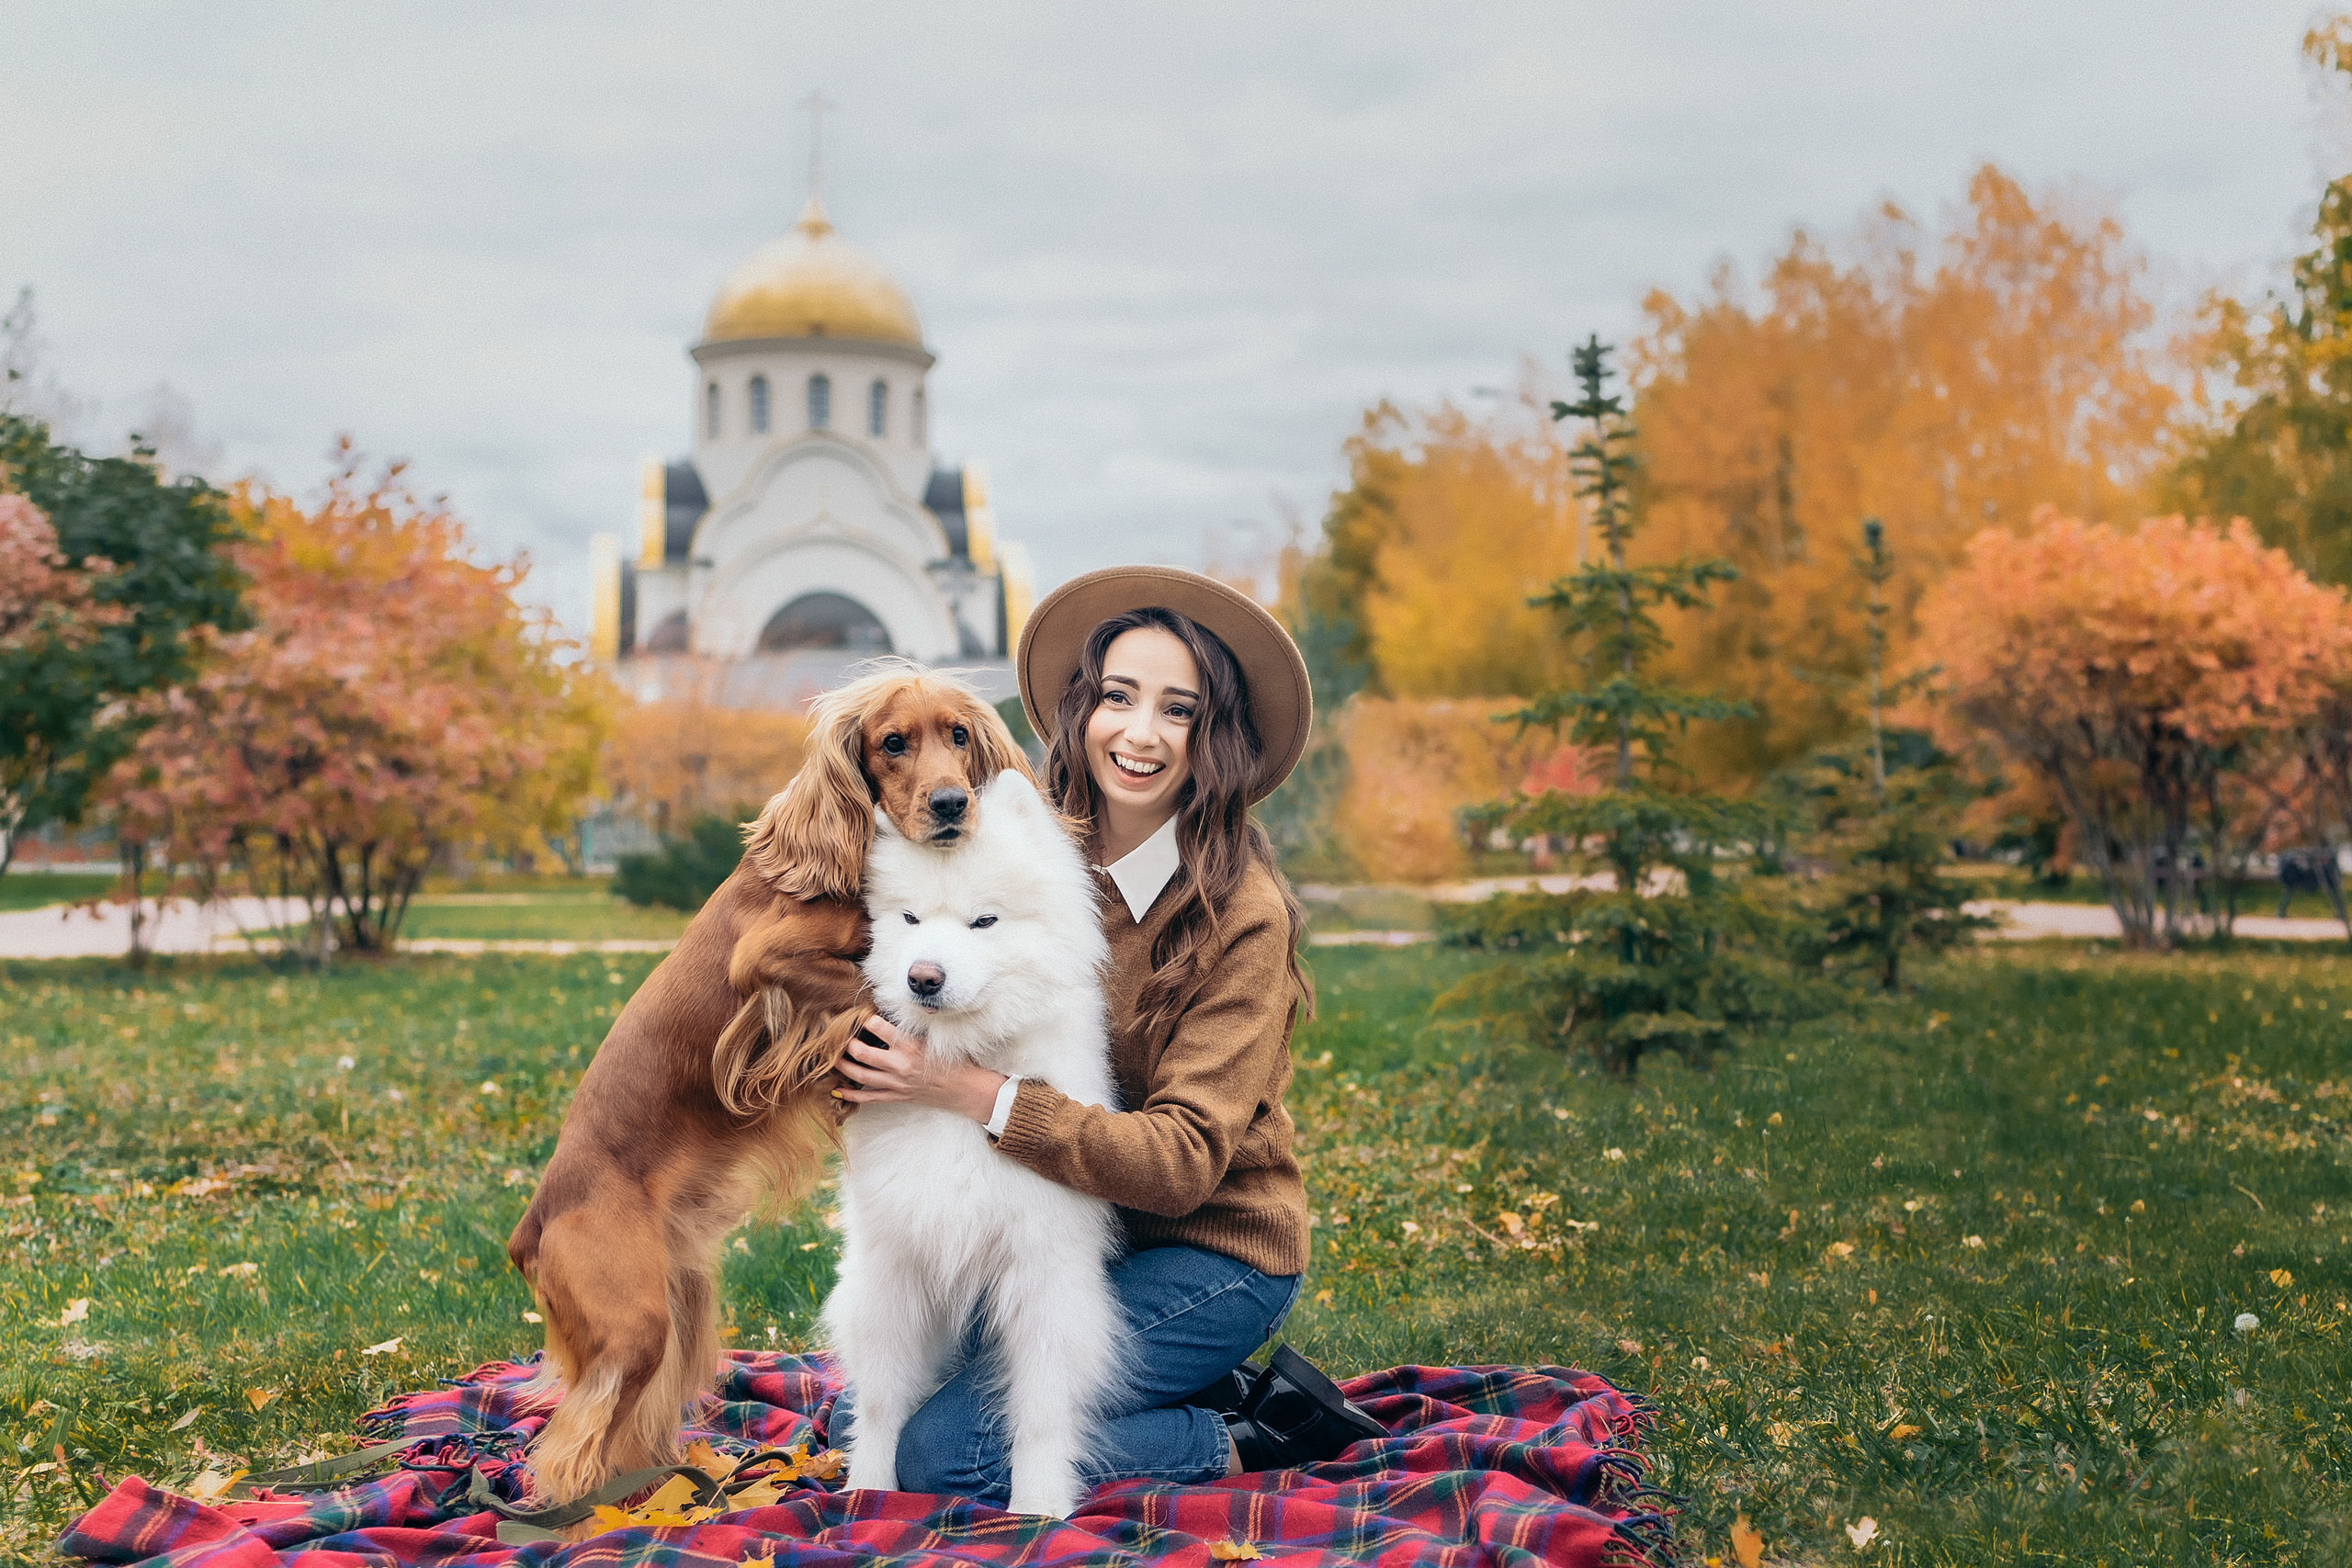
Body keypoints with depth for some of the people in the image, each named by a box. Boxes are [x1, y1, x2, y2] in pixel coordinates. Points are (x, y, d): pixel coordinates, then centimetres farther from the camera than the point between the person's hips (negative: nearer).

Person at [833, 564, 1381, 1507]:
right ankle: (1220, 1390, 9)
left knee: (944, 1453, -15)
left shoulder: (1241, 915, -20)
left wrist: (973, 1094, -32)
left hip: (1210, 1251, -7)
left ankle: (1244, 1445, 1)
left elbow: (1185, 1159, -25)